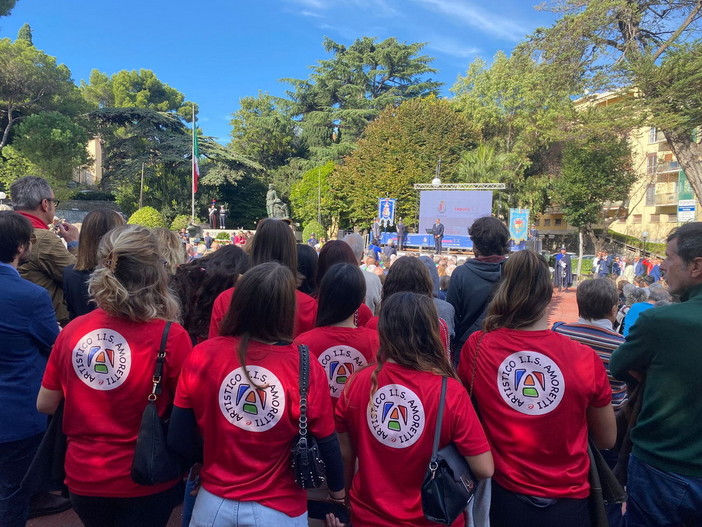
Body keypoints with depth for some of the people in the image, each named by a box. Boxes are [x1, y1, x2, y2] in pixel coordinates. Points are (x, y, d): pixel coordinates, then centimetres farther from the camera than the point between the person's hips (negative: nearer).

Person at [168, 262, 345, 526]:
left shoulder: (202, 355, -16)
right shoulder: (305, 366, -20)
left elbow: (178, 439, -6)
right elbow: (327, 442, -9)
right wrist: (338, 492, 9)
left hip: (214, 503, 2)